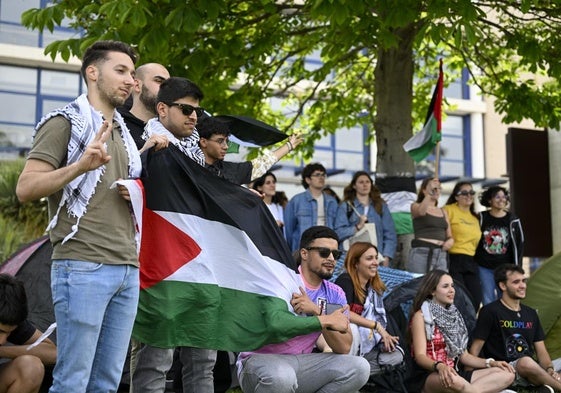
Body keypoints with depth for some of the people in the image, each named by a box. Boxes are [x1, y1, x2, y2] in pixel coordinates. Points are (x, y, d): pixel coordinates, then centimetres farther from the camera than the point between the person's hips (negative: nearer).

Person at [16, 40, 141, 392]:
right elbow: (26, 188, -11)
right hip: (83, 266, -7)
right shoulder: (65, 122, -2)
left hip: (128, 269, 7)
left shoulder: (124, 132, 21)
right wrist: (80, 166, -25)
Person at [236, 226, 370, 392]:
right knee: (280, 376, -40)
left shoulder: (335, 294, 6)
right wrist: (326, 321, -20)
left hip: (302, 363, 6)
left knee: (359, 367, -14)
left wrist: (317, 312, -21)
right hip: (260, 359, -6)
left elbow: (344, 348, -5)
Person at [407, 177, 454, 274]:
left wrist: (450, 241, 0)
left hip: (441, 254, 5)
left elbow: (449, 236, 22)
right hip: (421, 252, -4)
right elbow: (421, 211, -17)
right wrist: (429, 193, -20)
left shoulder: (443, 212, 22)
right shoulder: (416, 206, 9)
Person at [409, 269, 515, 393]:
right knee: (452, 381, -42)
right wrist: (439, 366, -33)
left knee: (507, 374, -12)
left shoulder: (454, 315, 19)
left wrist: (491, 363, 4)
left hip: (457, 374, 8)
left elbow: (463, 355, 19)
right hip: (428, 377, -7)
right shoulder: (421, 316, -1)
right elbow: (420, 356, -13)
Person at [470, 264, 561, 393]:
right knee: (526, 362, -38)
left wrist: (550, 370, -6)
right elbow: (475, 348, -2)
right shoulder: (490, 311, -1)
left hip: (529, 372, 5)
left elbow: (541, 351, 16)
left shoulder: (531, 314, 18)